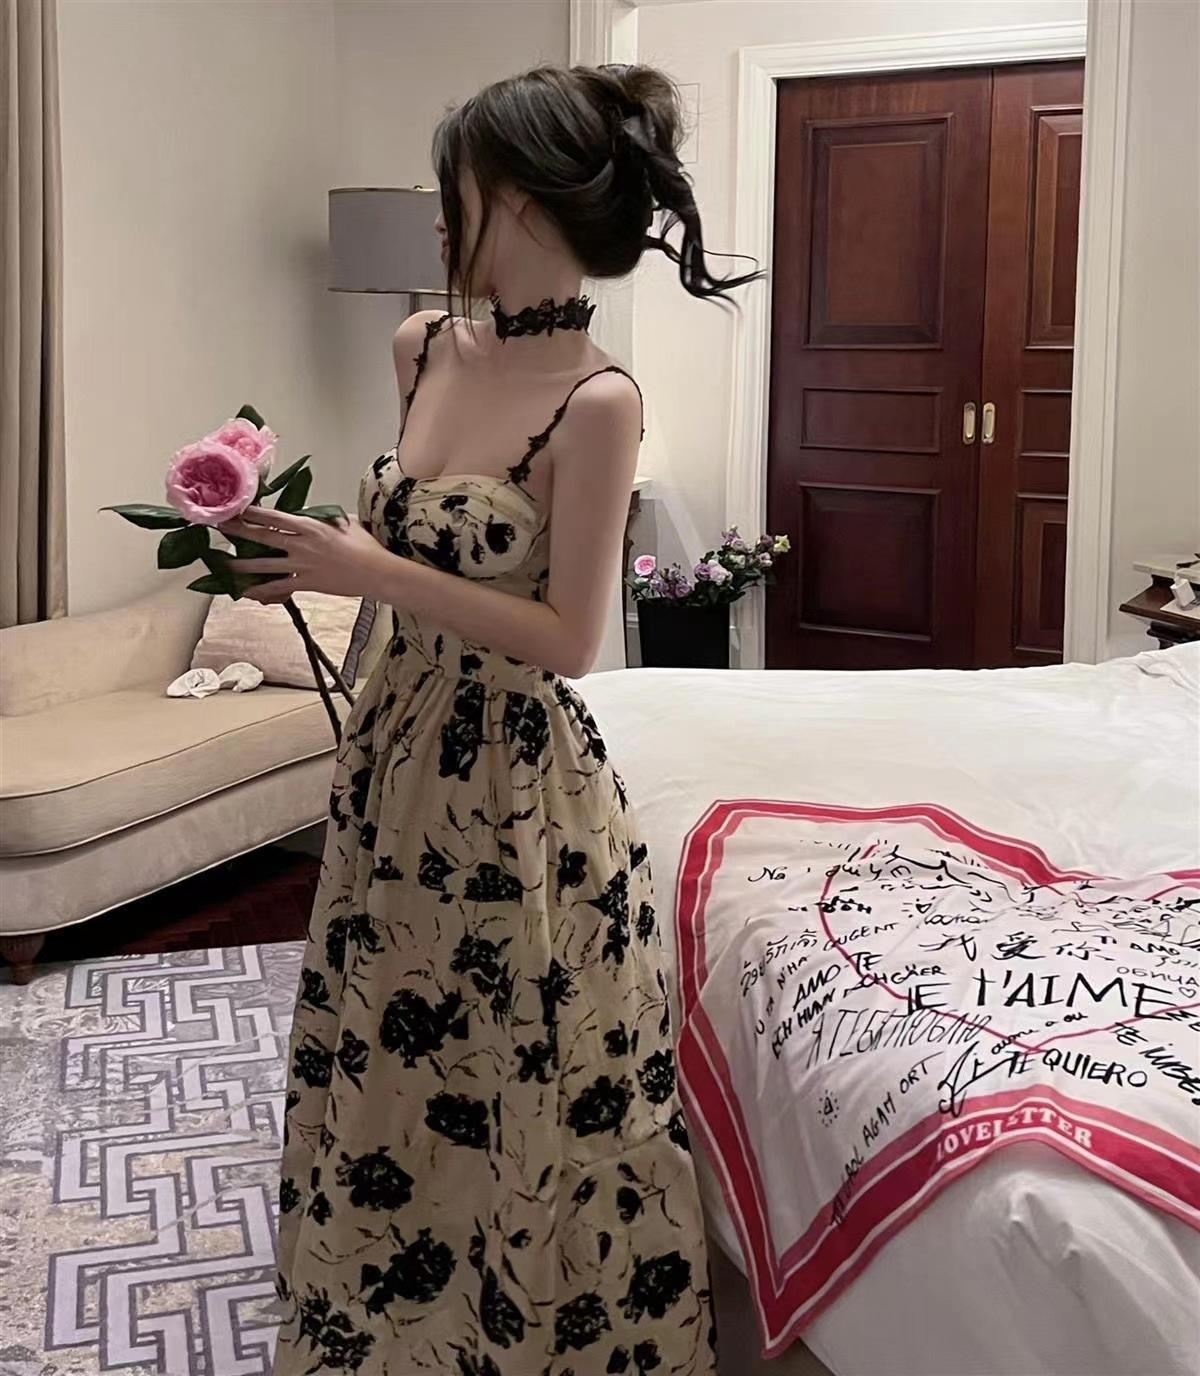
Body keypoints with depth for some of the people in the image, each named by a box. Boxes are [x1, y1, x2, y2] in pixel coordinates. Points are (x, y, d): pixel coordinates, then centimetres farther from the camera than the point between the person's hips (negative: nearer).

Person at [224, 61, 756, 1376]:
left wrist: (374, 574, -20)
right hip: (396, 745, 8)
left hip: (515, 779, -8)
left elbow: (566, 636, -19)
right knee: (382, 1061, 20)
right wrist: (312, 551, 5)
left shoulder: (596, 402, -19)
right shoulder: (425, 348, 3)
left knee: (513, 1092, 8)